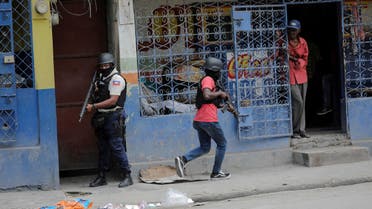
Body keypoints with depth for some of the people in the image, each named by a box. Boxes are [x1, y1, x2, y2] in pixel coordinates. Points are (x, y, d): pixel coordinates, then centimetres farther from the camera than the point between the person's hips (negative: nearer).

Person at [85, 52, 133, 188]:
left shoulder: (116, 79, -10)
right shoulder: (101, 79, 16)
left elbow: (112, 100, -18)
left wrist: (94, 106, -20)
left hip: (113, 117, -8)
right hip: (101, 118, 8)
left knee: (116, 147, -9)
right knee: (103, 148, 11)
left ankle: (127, 176, -3)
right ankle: (101, 177, 17)